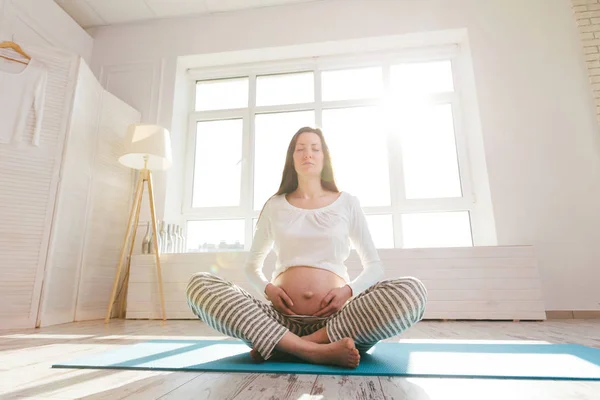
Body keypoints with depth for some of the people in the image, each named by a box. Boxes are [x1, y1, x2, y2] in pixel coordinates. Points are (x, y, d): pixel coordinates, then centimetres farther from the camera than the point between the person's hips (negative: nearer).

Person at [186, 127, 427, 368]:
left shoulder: (347, 203, 9)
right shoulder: (274, 206, 12)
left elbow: (374, 265, 12)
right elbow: (252, 264, 19)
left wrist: (349, 290, -9)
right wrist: (267, 288, -4)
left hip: (334, 318, 0)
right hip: (282, 317, 1)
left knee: (412, 290, -26)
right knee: (200, 284, -20)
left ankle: (280, 346, -22)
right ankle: (319, 350, -28)